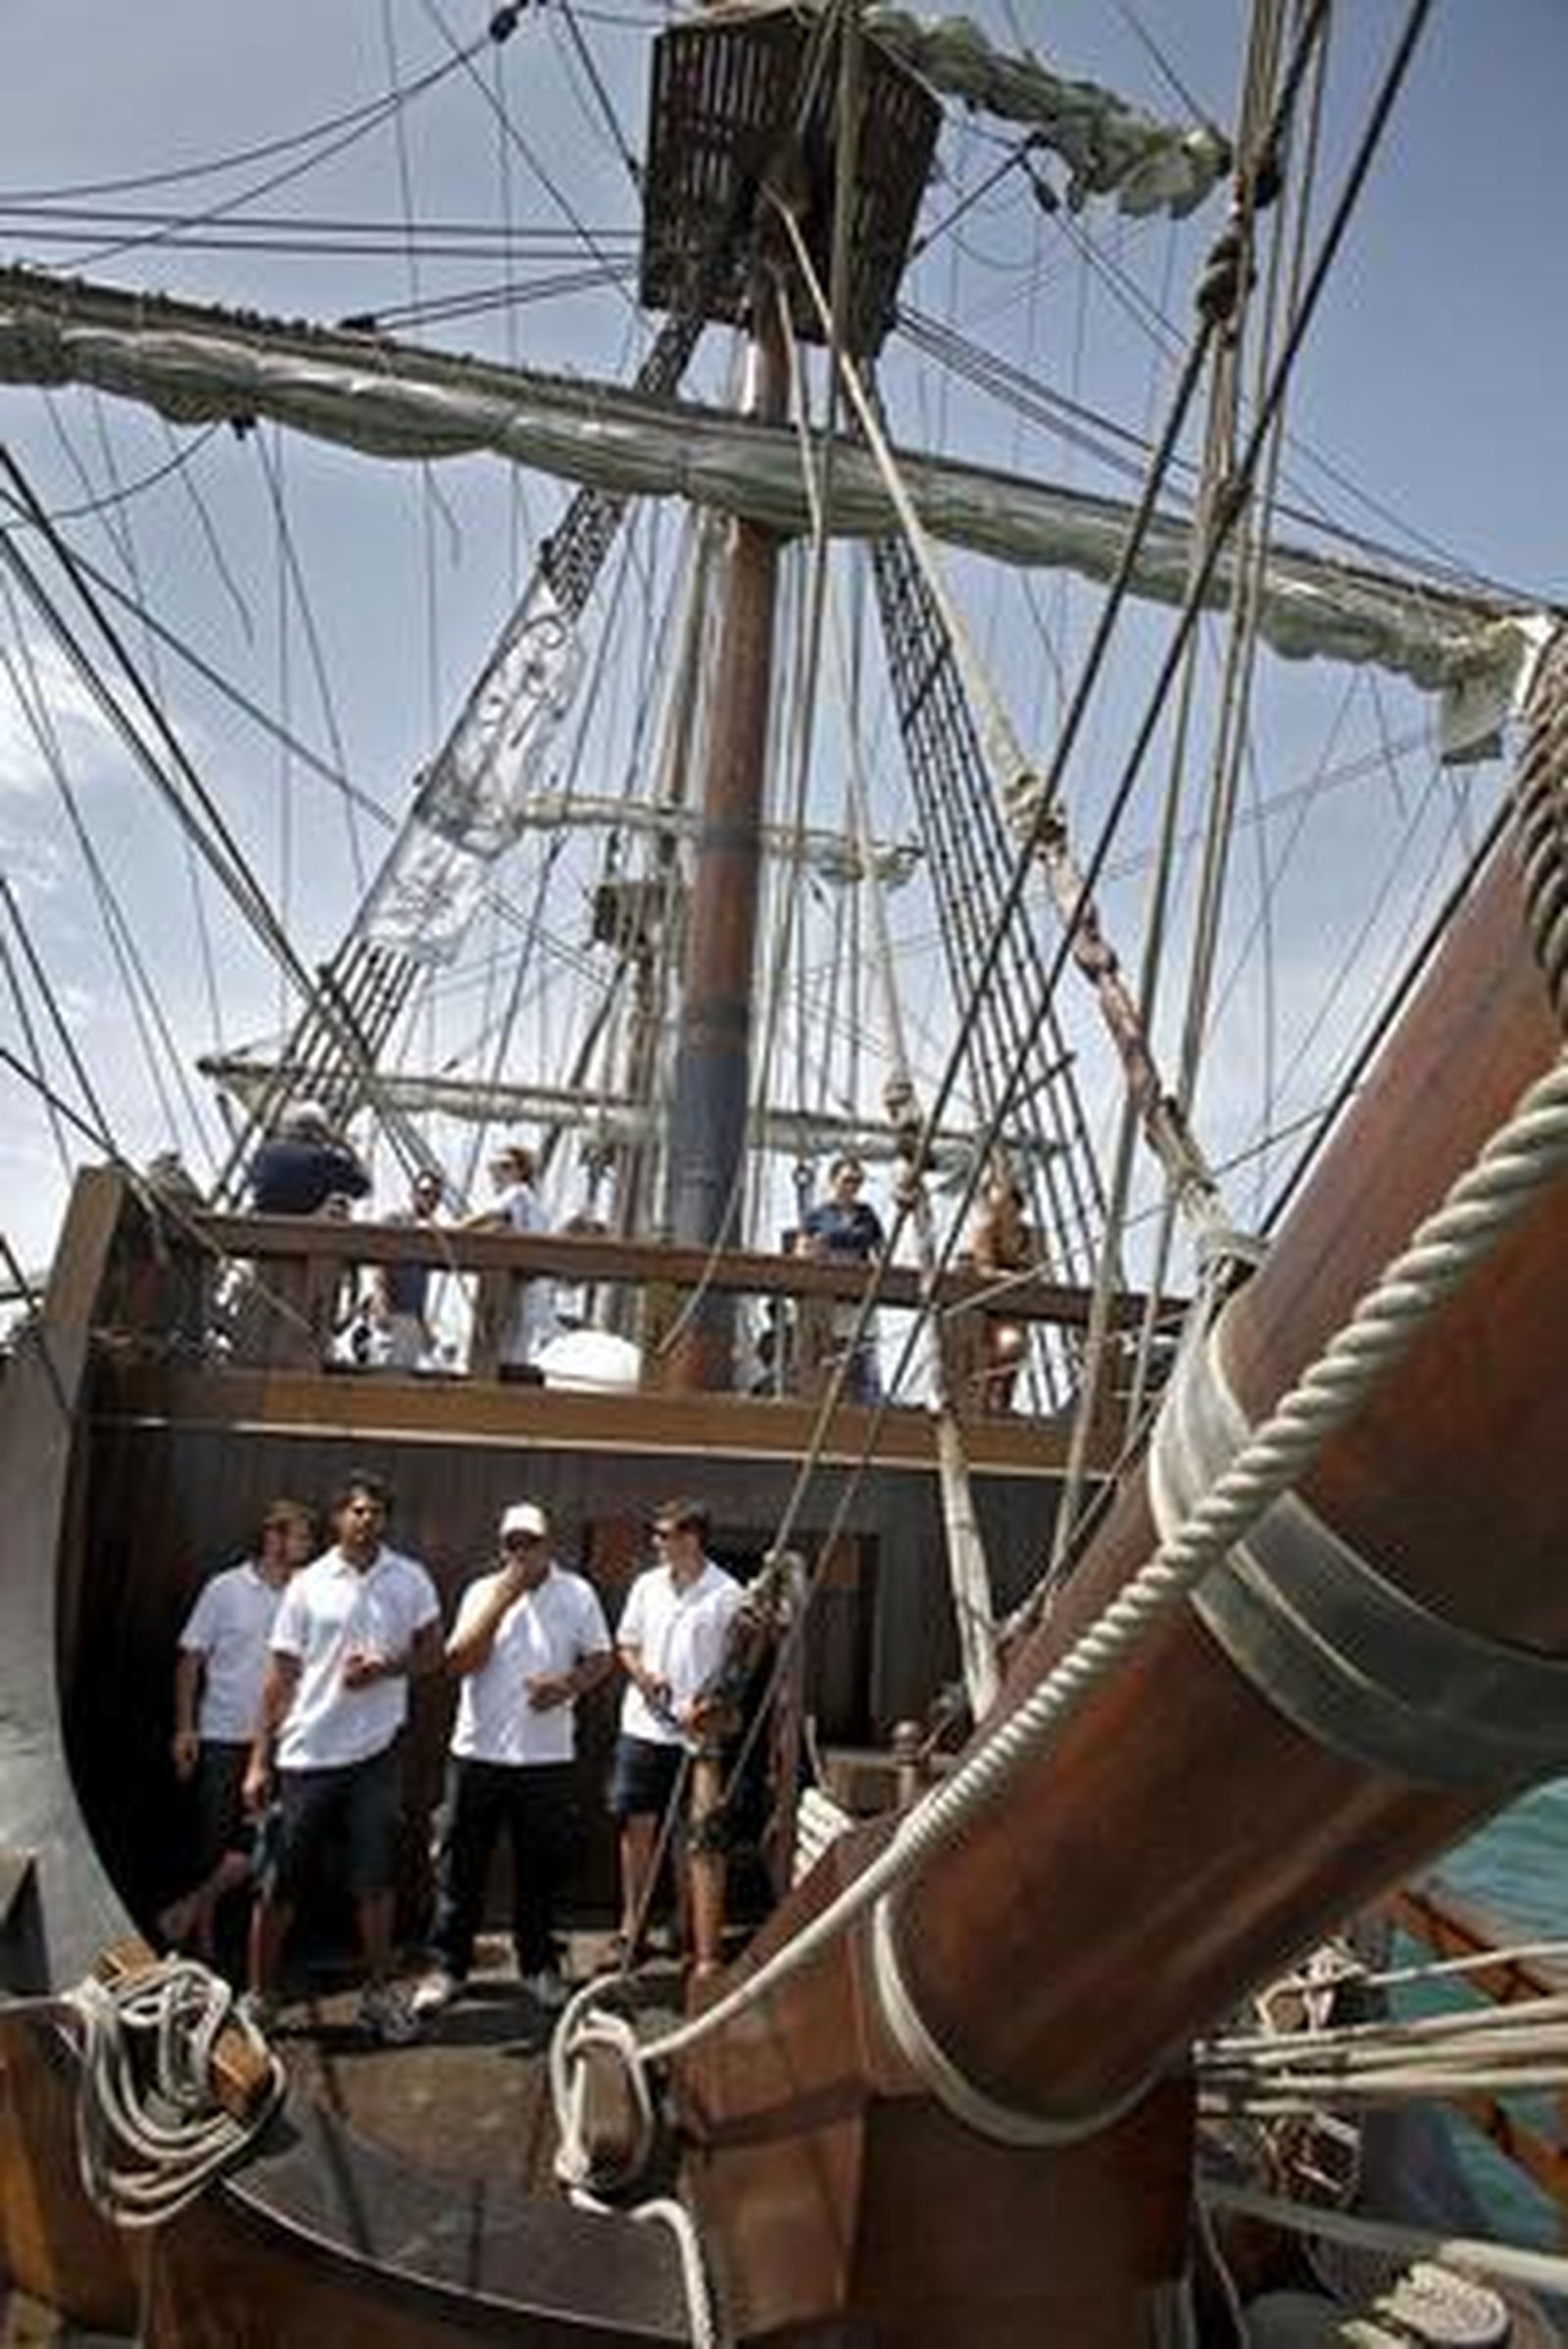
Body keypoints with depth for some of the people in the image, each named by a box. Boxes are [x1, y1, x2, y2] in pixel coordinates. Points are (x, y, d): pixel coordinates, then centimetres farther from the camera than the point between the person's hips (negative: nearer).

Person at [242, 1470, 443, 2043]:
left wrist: (385, 1667, -17)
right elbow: (280, 1676, 0)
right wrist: (259, 1761, -2)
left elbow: (432, 1654, 3)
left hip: (374, 1751, 0)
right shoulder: (308, 1584, -3)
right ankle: (260, 1996, 27)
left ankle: (378, 1993, 25)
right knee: (279, 1883, 9)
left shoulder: (410, 1580, -2)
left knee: (375, 1879, 9)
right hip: (306, 1755, 0)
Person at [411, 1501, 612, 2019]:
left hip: (547, 1756, 0)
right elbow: (460, 1662, -9)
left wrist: (569, 1684, -17)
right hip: (479, 1749, 0)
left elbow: (600, 1659, 4)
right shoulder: (483, 1592, 1)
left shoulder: (578, 1594, 1)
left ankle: (537, 1963, 28)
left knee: (540, 1867, 11)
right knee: (461, 1864, 7)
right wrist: (502, 1599, -17)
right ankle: (447, 1965, 23)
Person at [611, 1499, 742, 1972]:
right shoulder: (647, 1585, 6)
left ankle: (707, 1953, 5)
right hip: (643, 1724, 5)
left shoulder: (726, 1594, -8)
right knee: (637, 1825, 14)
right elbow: (625, 1644, 13)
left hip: (698, 1732, -5)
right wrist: (643, 1677, -6)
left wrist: (703, 1705, -19)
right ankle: (632, 1924, 32)